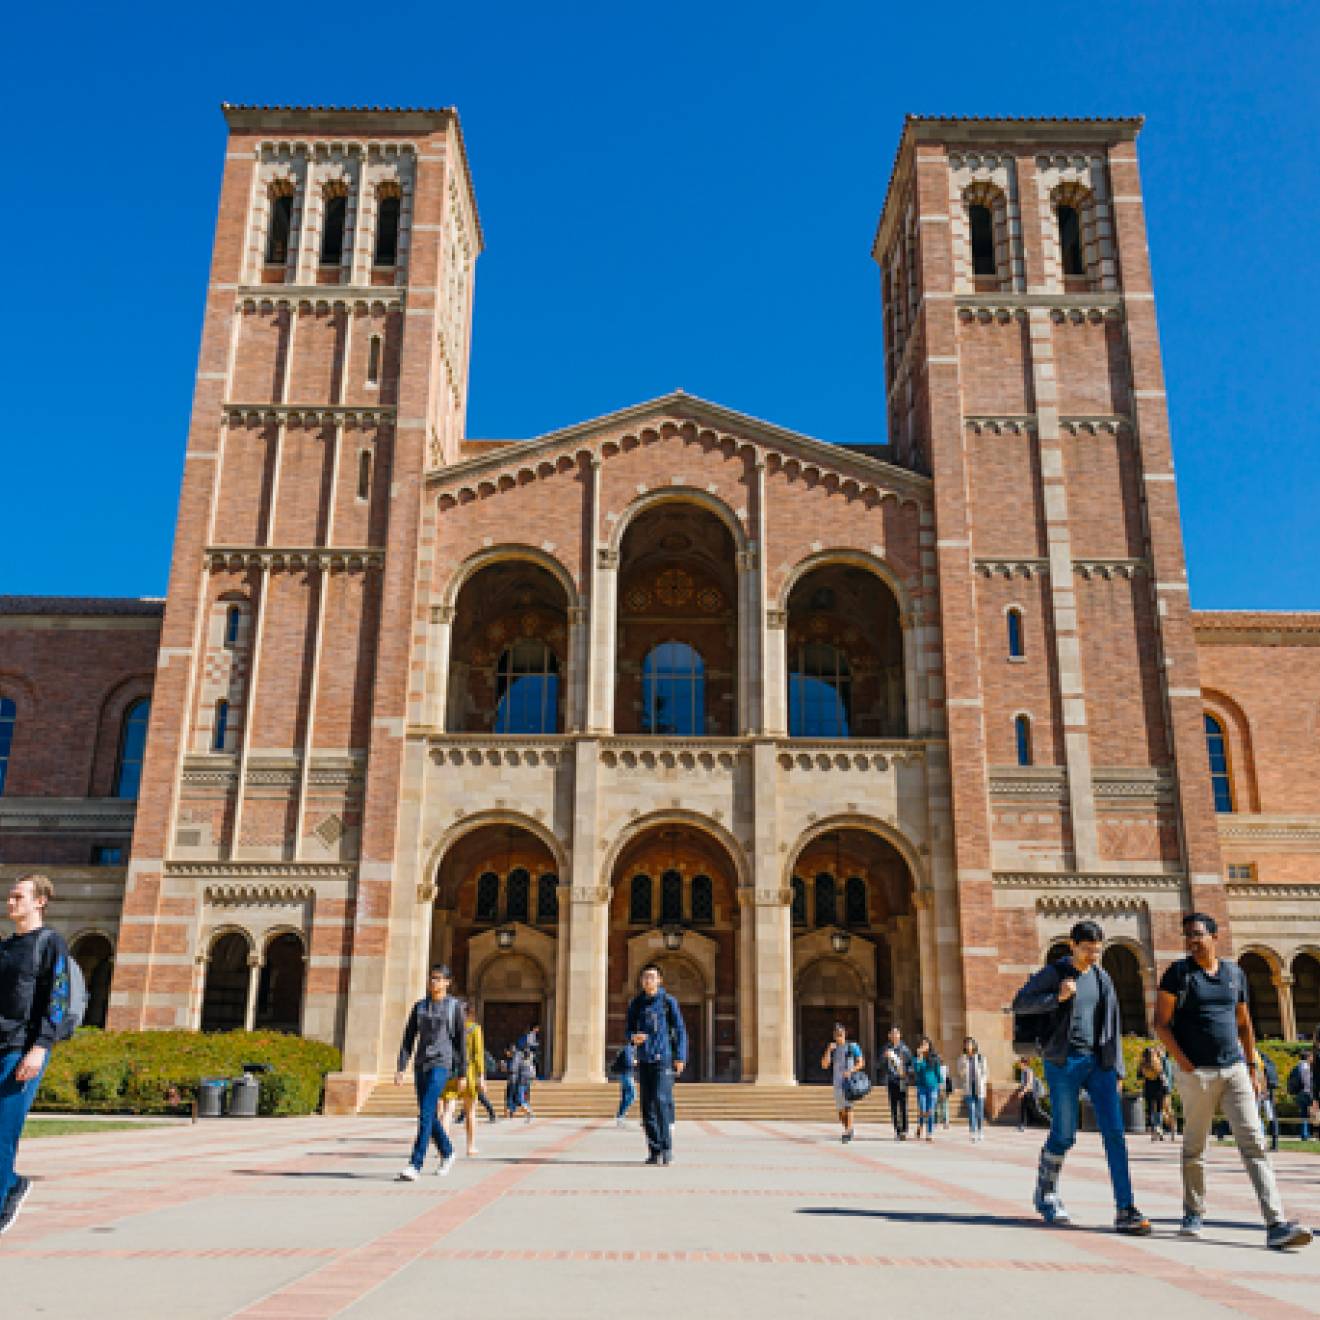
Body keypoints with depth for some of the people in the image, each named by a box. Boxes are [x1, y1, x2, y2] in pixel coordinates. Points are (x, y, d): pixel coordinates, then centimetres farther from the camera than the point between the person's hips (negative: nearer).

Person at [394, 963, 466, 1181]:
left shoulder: (455, 1006, -1)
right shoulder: (419, 1007, 10)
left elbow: (461, 1041, 0)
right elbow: (408, 1039, 8)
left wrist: (462, 1074, -1)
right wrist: (401, 1068, -2)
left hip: (441, 1064, -5)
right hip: (421, 1064, 5)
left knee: (425, 1114, -15)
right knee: (430, 1115, 12)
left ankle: (415, 1165, -15)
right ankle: (447, 1154, 33)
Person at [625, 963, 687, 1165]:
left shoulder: (668, 1001, 0)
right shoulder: (636, 1003, 10)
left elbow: (680, 1031, 1)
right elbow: (629, 1029, 15)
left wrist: (680, 1057, -8)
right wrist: (633, 1037, -9)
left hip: (664, 1059, -4)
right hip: (644, 1060, 4)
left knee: (661, 1100, -16)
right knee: (647, 1106, 4)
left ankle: (667, 1148, -6)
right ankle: (654, 1150, 12)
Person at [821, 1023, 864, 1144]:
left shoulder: (853, 1047, 0)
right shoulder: (832, 1049, 9)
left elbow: (860, 1062, 0)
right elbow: (824, 1065, 2)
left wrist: (851, 1071, -16)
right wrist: (828, 1050, -11)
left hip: (850, 1081, -4)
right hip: (837, 1082, 4)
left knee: (848, 1106, -14)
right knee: (840, 1108, 10)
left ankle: (847, 1133, -16)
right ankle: (848, 1129, 28)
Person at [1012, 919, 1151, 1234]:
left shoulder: (1102, 978, 11)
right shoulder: (1053, 973, -3)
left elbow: (1112, 1026, 14)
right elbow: (1019, 1004, -7)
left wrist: (1116, 1069, 10)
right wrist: (1058, 997, -19)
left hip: (1098, 1063, 4)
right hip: (1064, 1063, -4)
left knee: (1114, 1133, -6)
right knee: (1064, 1135, 1)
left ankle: (1125, 1211, -5)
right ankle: (1046, 1195, 24)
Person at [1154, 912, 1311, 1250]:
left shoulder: (1235, 973, 10)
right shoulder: (1178, 973, -2)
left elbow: (1244, 1024, 19)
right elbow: (1161, 1023, -3)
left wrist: (1253, 1069, 14)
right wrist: (1183, 1062, -12)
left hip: (1234, 1069, 3)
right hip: (1196, 1072, -3)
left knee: (1254, 1143, -6)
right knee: (1194, 1147, 7)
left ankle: (1276, 1225, -10)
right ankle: (1193, 1215, 21)